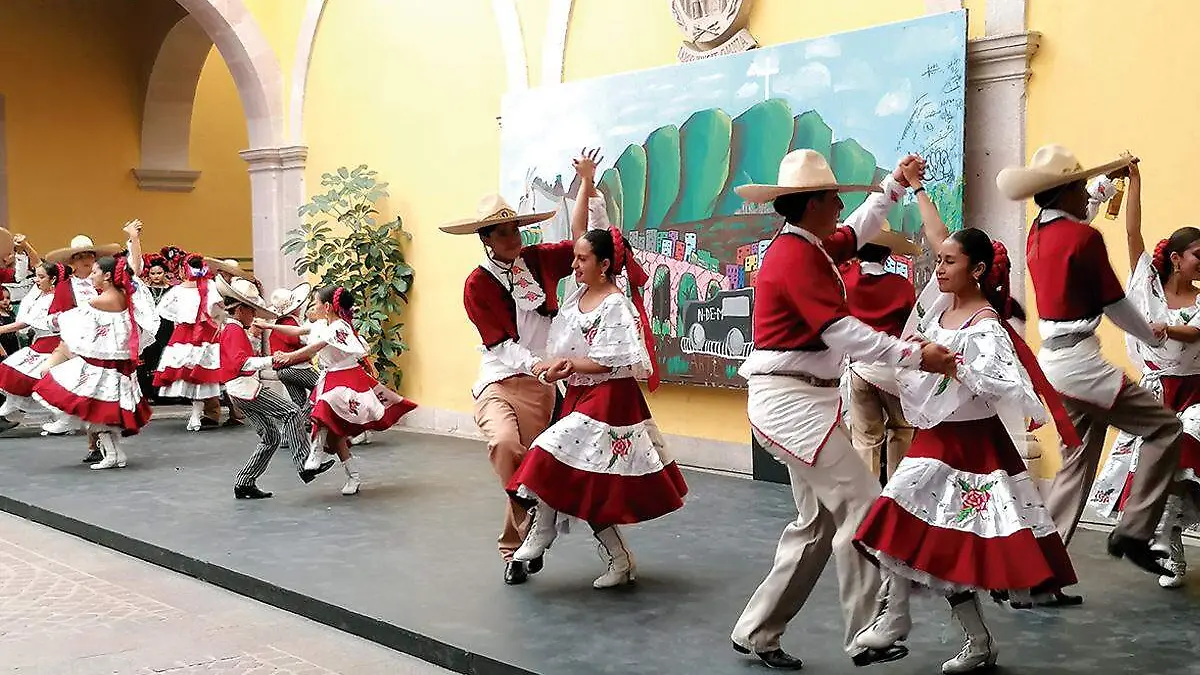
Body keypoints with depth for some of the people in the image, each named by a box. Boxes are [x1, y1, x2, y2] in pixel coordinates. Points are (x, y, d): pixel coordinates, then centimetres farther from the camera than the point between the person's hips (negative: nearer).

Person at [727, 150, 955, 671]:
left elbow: (857, 233, 35)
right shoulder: (797, 256, -16)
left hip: (803, 401, 11)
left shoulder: (805, 247, 14)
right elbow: (843, 333, -24)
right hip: (792, 401, -11)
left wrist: (894, 185, 33)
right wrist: (915, 356, -25)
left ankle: (756, 631, 19)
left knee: (818, 521, 13)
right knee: (861, 507, -11)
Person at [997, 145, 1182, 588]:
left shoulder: (1038, 233, 9)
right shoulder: (1084, 238, -14)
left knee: (1077, 466, 12)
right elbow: (1114, 305, -6)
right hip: (1079, 361, -8)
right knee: (1165, 427, 4)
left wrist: (1108, 180, 39)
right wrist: (1154, 337, 10)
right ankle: (1132, 532, 3)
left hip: (1052, 360, 8)